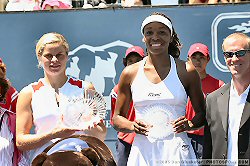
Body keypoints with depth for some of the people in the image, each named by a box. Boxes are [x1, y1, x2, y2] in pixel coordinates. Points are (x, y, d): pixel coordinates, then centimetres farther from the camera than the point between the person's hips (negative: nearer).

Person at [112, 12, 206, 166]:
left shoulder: (186, 72, 2)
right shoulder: (130, 74, 6)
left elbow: (202, 113, 11)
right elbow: (117, 118, 12)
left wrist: (189, 124, -10)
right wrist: (133, 126, -8)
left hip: (176, 152, -1)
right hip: (143, 151, 1)